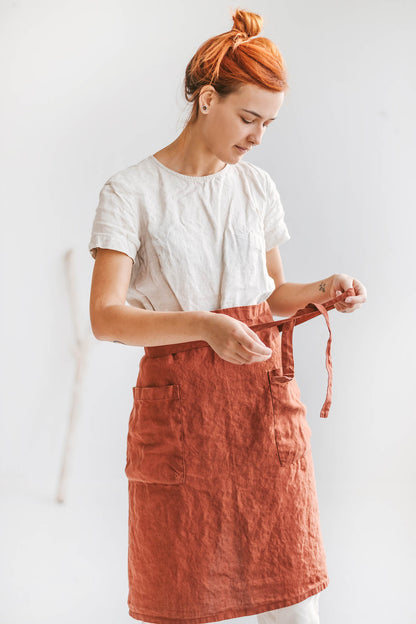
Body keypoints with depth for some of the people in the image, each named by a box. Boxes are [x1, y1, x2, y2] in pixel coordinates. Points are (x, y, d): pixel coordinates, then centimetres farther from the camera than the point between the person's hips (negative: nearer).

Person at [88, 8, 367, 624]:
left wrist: (323, 291, -2)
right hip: (178, 403, -3)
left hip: (265, 390, 4)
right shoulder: (132, 192, -6)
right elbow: (106, 316, -15)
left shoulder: (258, 186, 9)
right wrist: (203, 326, -29)